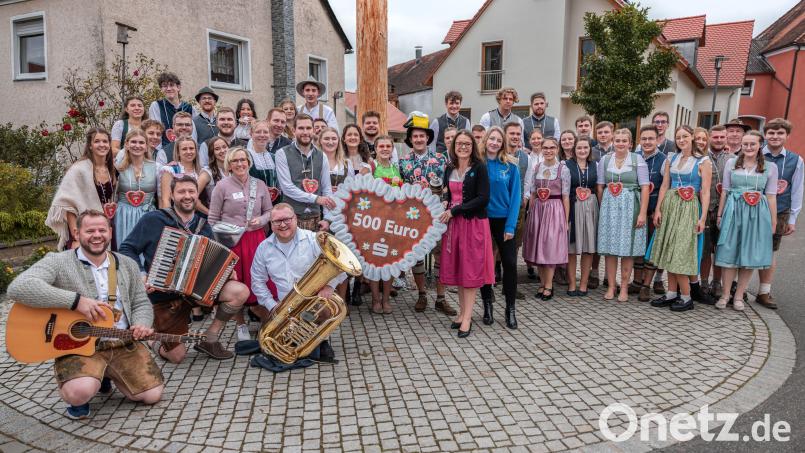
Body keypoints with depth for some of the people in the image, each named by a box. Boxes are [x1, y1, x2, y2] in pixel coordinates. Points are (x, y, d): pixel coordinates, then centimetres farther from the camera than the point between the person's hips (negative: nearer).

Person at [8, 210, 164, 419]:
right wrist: (76, 300, -25)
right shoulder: (58, 262, -4)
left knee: (153, 394, -7)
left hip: (124, 344, 5)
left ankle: (105, 374, 23)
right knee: (80, 392, -34)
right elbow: (18, 288, -21)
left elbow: (141, 303, 14)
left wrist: (141, 325, -10)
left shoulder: (127, 265, 12)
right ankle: (77, 398, 8)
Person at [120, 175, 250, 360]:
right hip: (164, 295, -4)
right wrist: (140, 274, -20)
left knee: (241, 292, -21)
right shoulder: (153, 220, -8)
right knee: (177, 356, -4)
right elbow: (127, 249, -5)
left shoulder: (203, 226, 7)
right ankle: (154, 342, 33)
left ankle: (209, 338, -1)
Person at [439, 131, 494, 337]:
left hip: (474, 223, -5)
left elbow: (483, 198, -14)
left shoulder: (479, 168, -7)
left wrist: (455, 210, -16)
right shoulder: (449, 169, 10)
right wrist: (444, 203, -4)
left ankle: (467, 318, 3)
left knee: (471, 268, -2)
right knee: (457, 268, 9)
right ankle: (462, 312, 20)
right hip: (453, 223, 5)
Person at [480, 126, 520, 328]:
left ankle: (510, 309, 11)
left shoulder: (510, 166, -3)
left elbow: (515, 196, -4)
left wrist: (510, 226, -10)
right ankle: (487, 305, 23)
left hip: (503, 220, 0)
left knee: (510, 263, -2)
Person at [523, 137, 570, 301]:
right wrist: (530, 213, 7)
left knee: (551, 246, -3)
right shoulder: (535, 169, 7)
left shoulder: (563, 169, -3)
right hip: (537, 209, 4)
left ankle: (549, 285, 6)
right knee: (538, 246, 6)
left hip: (555, 210, -4)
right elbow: (532, 194, 11)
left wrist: (566, 220, -5)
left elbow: (566, 197, -3)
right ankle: (543, 283, 17)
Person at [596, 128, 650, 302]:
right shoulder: (605, 160, 7)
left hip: (629, 207, -2)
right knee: (609, 248, 3)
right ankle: (611, 286, 13)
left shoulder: (638, 160, -1)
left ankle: (624, 288, 13)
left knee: (627, 249, 2)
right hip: (609, 207, 2)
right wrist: (603, 208, 6)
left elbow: (645, 188, -5)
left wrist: (642, 213, -11)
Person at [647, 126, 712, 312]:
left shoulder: (703, 162, -3)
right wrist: (658, 209, -1)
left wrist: (703, 217, -13)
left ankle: (686, 297, 5)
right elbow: (664, 186, 8)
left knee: (681, 252, -6)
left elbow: (705, 192, -7)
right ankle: (672, 293, 17)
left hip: (689, 209, -5)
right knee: (669, 251, 8)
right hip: (669, 206, 5)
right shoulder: (671, 159, 10)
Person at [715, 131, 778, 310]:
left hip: (757, 214, 0)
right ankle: (725, 294, 12)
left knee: (749, 255, 5)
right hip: (733, 211, 0)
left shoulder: (770, 167, 5)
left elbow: (771, 196, 6)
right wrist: (720, 215, 6)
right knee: (729, 254, 1)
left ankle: (739, 295, 16)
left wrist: (773, 222, 5)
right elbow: (725, 191, 8)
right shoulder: (732, 163, 5)